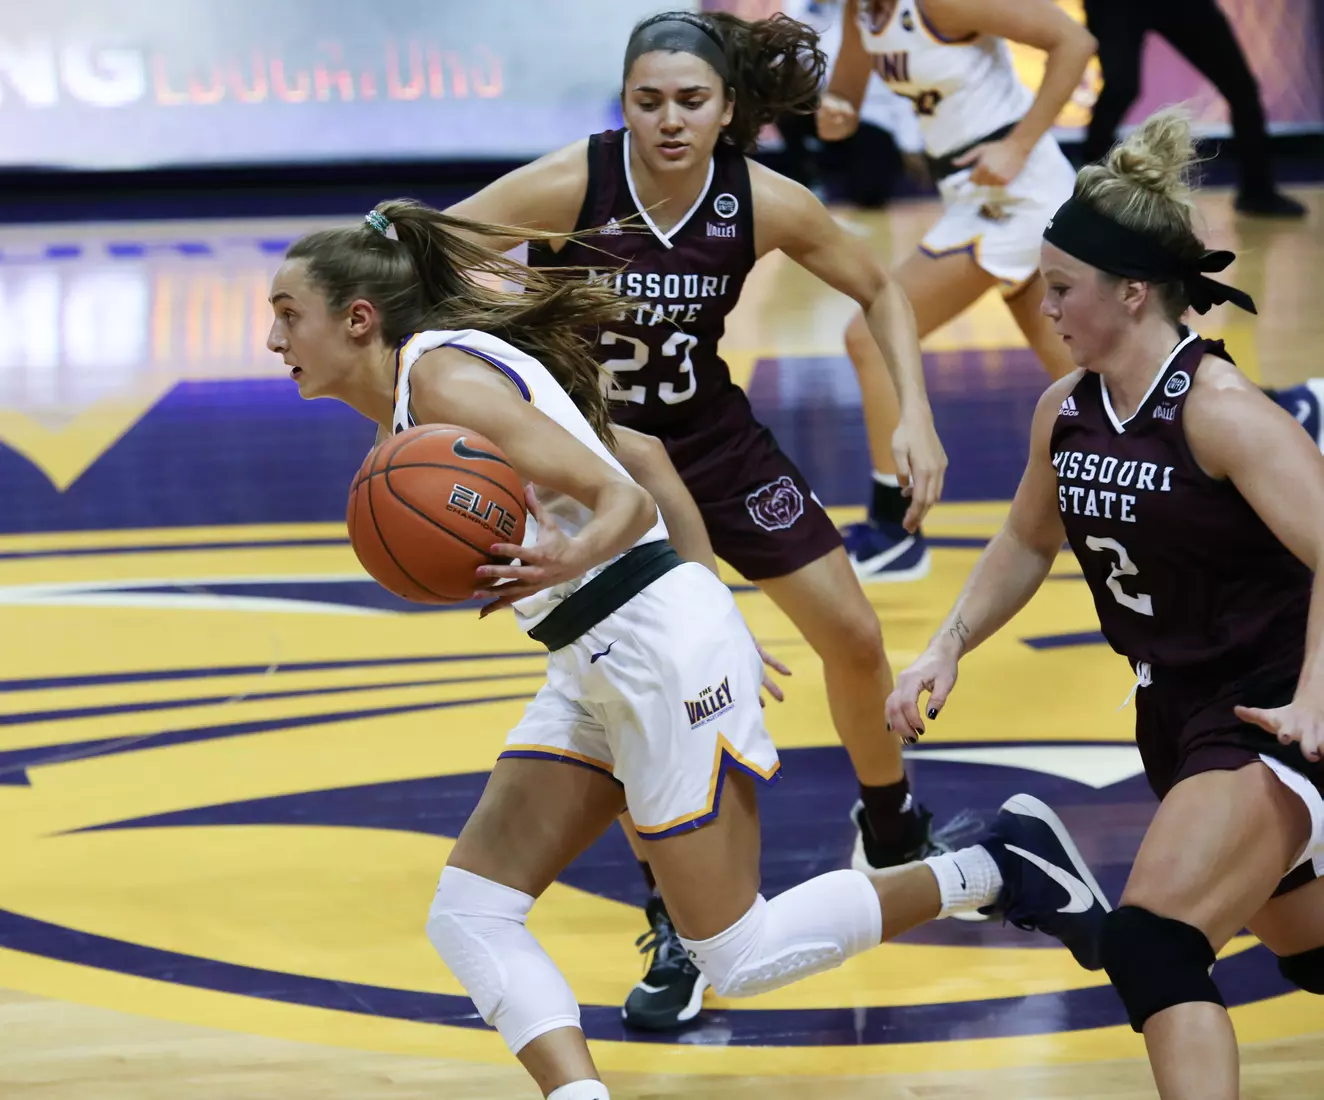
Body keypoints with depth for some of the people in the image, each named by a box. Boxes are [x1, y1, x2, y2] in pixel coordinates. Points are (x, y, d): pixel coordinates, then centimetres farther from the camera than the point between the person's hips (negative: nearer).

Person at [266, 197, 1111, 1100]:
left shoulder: (441, 377, -15)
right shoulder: (407, 405, 13)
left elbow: (626, 499, -20)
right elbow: (641, 457, 18)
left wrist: (566, 564, -40)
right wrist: (701, 595, 22)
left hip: (658, 649, -10)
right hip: (593, 670, 10)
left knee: (737, 958, -3)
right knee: (470, 915, 0)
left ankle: (998, 869, 9)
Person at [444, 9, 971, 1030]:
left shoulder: (765, 204, -18)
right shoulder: (568, 187, -27)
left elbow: (880, 290, -1)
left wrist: (915, 414, -12)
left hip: (712, 438, 3)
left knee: (854, 636, 5)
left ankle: (894, 833, 33)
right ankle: (678, 935, 2)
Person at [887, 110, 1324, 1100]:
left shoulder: (1219, 410, -22)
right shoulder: (1066, 412, 1)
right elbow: (1030, 543, 20)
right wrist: (950, 646, 8)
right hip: (1176, 714, 9)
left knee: (1151, 941, -24)